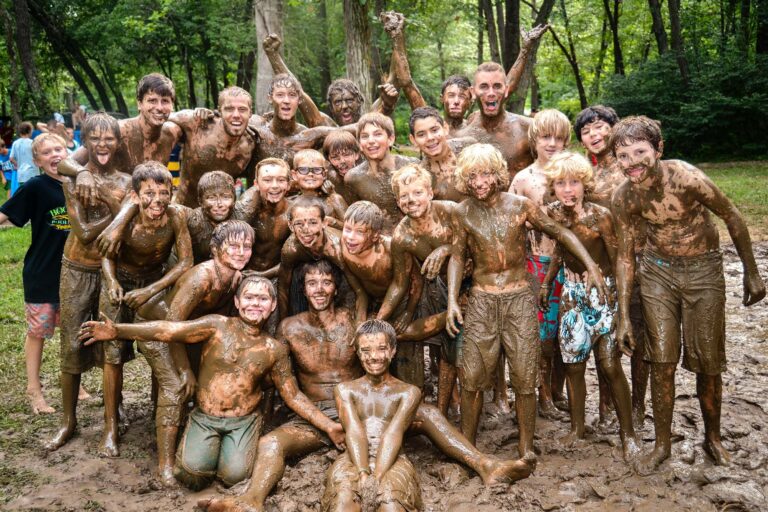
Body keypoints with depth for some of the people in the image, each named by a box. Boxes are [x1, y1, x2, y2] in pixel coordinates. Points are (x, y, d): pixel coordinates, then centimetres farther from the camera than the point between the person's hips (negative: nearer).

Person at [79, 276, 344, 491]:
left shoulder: (274, 349, 0)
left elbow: (293, 396, 5)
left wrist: (328, 426, -2)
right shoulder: (217, 326, -7)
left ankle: (234, 447, 15)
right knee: (193, 473, -22)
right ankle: (199, 446, 14)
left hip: (244, 421, 1)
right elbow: (168, 330, -17)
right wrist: (116, 331, -27)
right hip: (204, 417, -1)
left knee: (234, 475, -20)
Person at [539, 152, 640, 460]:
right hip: (572, 294, 4)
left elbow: (618, 261, -11)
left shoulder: (600, 215, -17)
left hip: (603, 292, -4)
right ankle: (577, 427, 25)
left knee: (610, 365, -4)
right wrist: (546, 284, 15)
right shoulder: (553, 214, -3)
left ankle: (628, 433, 11)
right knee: (573, 364, 9)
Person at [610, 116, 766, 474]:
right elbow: (625, 257, -3)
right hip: (657, 271, 2)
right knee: (661, 362, 1)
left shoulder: (686, 178, -26)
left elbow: (732, 217, -10)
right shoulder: (623, 198, -14)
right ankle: (662, 445, 18)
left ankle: (713, 438, 30)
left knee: (707, 363, 6)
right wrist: (623, 317, -3)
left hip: (703, 270, -2)